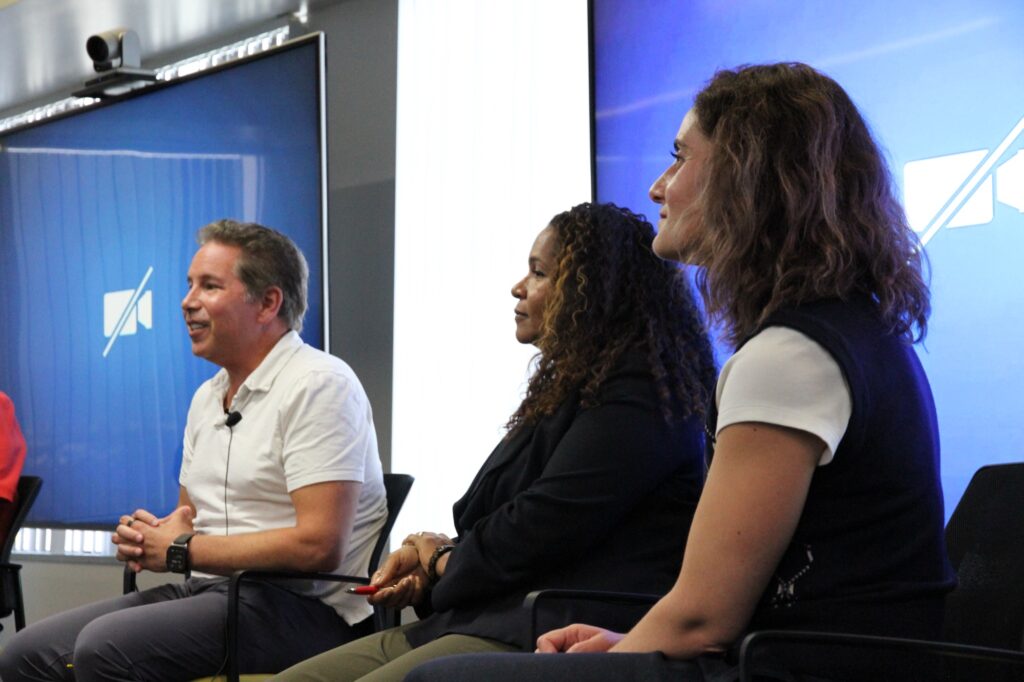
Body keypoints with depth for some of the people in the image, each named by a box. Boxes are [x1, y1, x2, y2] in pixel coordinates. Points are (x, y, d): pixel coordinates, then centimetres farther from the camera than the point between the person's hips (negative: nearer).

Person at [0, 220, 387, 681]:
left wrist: (180, 552, -12)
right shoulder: (208, 396, 18)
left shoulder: (317, 384, -11)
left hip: (300, 604, -9)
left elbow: (318, 545, -21)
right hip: (206, 591, 9)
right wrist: (145, 536, -1)